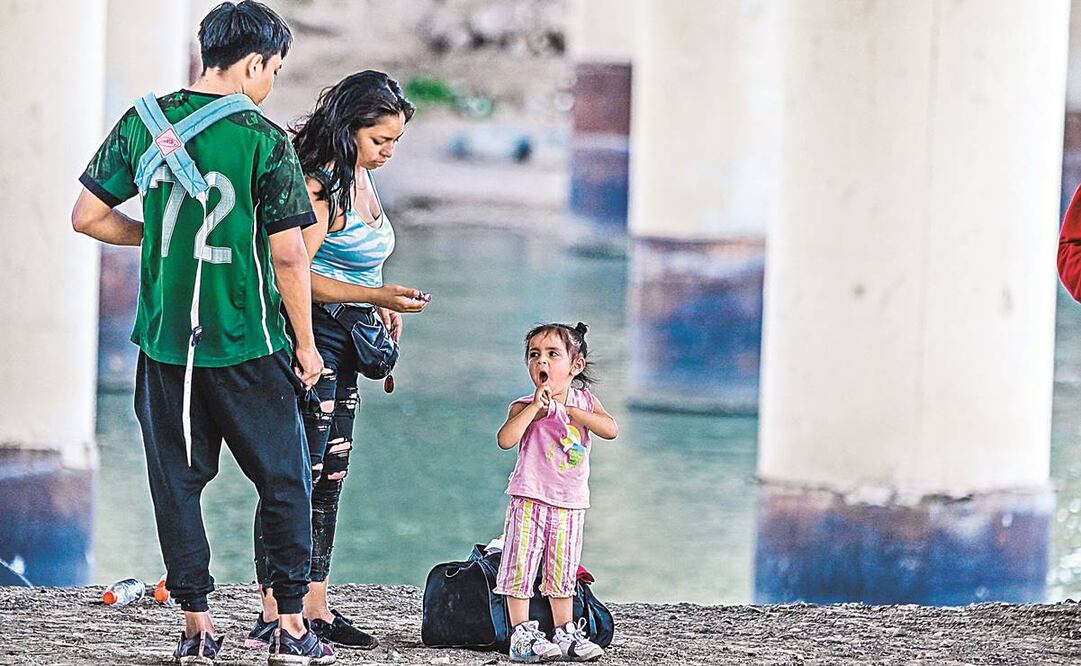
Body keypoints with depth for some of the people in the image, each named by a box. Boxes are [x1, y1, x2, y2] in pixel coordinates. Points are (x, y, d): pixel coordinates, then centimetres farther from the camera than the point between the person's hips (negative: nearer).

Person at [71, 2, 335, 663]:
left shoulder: (144, 121, 1)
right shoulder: (264, 140, -10)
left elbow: (88, 216, 4)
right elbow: (288, 255, -11)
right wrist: (305, 344, 0)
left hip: (164, 338, 3)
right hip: (247, 346, -3)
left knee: (177, 480, 11)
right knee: (283, 482, 8)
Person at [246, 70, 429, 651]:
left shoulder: (361, 178, 13)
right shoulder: (321, 187, -17)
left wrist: (380, 306, 12)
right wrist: (376, 296, -23)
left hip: (344, 344, 10)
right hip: (311, 337, -10)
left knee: (330, 478, 9)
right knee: (299, 473, -11)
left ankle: (315, 609, 12)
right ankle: (274, 614, -12)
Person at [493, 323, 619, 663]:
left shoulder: (585, 402, 3)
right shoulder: (523, 406, -8)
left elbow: (611, 430, -13)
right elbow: (505, 440, -25)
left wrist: (569, 411, -16)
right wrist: (535, 407, -25)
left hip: (570, 504, 3)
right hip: (531, 499, -3)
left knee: (562, 573, 12)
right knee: (521, 567, -7)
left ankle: (565, 634, 19)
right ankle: (522, 636, -4)